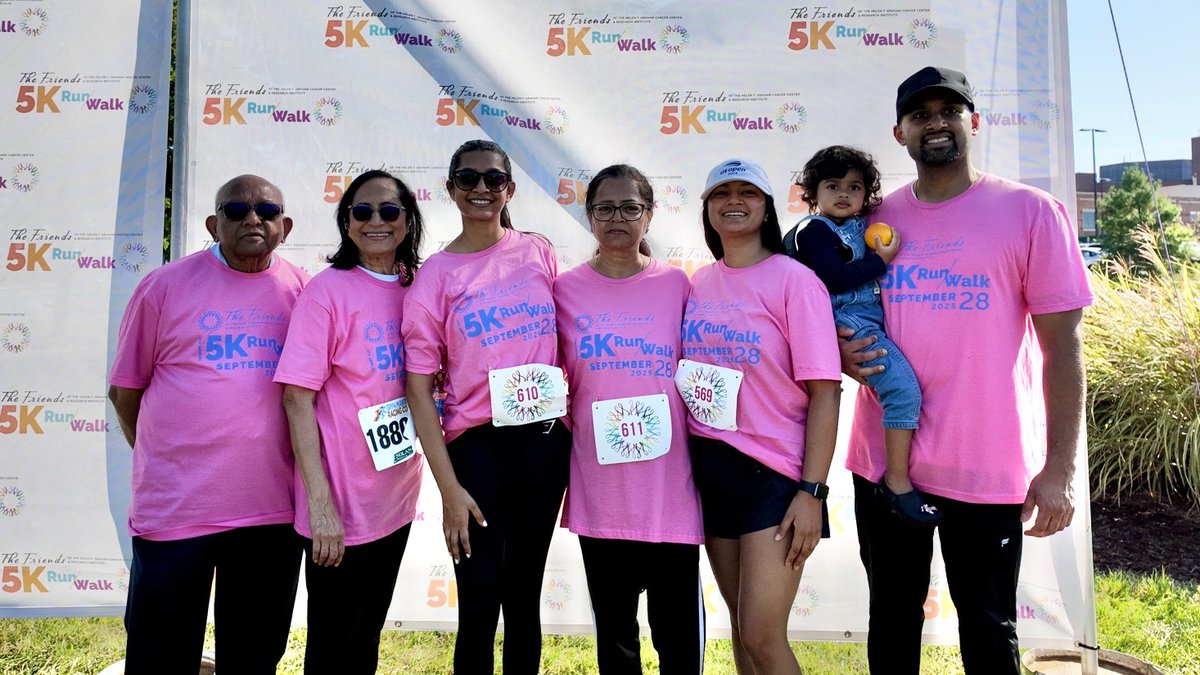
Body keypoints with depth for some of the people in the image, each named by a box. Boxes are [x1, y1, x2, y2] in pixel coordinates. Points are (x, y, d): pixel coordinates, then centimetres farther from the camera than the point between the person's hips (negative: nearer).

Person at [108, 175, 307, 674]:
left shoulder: (304, 291, 2)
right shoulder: (166, 285, -3)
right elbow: (125, 391, 5)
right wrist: (163, 463, 8)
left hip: (273, 513, 2)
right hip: (173, 510, -2)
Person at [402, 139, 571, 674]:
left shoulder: (539, 253, 5)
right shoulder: (436, 274, -3)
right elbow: (419, 386, -5)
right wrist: (449, 488, -10)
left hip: (545, 438, 3)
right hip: (478, 444, -2)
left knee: (525, 595, 14)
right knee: (480, 604, 0)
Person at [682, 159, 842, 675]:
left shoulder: (794, 280, -9)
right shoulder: (697, 284, 7)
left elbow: (825, 393, -12)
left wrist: (812, 492, -17)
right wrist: (690, 465, 6)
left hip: (773, 473, -5)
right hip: (710, 468, 5)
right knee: (741, 628, 15)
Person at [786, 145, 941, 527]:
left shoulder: (861, 226, 17)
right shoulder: (814, 230, -5)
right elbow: (833, 280, -18)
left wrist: (885, 250, 6)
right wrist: (881, 259, -13)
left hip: (873, 317, 9)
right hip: (848, 323, -9)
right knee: (903, 387, -19)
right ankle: (896, 482, -12)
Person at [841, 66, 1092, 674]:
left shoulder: (1030, 212, -4)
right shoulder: (874, 219, 6)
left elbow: (1063, 345, -6)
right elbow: (842, 315, 16)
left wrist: (1058, 469, -11)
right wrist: (841, 351, -8)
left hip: (987, 467, -3)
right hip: (883, 460, 3)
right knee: (891, 621, 18)